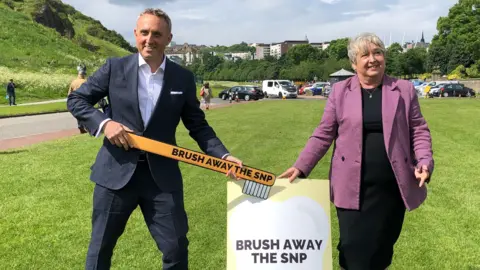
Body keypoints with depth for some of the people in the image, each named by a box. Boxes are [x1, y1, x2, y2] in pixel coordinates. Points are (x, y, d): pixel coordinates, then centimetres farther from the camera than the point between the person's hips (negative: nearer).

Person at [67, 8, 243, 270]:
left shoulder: (183, 78, 2)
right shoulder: (115, 67, -1)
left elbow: (198, 125, 6)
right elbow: (76, 99, 6)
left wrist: (223, 156, -9)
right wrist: (104, 123, -12)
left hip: (163, 174, 1)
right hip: (117, 171, 0)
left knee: (176, 247, 8)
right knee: (101, 247, 15)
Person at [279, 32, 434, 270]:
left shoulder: (404, 90, 5)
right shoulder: (340, 91, 3)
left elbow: (419, 131, 7)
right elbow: (323, 134, 4)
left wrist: (425, 162, -9)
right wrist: (301, 167, -4)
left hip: (391, 187, 1)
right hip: (353, 186, -1)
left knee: (381, 249, 9)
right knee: (355, 251, -2)